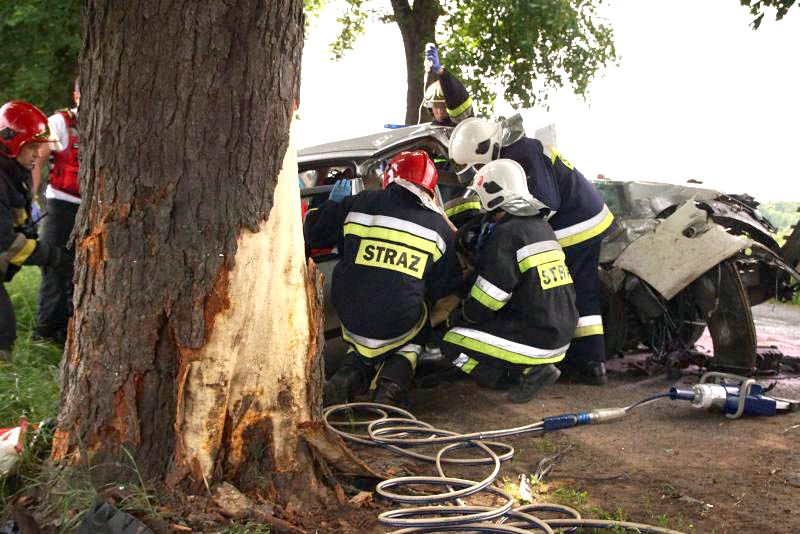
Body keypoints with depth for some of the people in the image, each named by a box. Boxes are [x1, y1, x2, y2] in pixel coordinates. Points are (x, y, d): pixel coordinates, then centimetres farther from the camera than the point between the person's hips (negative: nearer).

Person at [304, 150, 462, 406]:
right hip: (400, 324, -2)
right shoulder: (439, 227, 1)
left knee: (363, 346, 34)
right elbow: (447, 286, 8)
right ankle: (392, 384, 1)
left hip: (351, 316, 2)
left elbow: (313, 232, 10)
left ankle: (349, 374, 2)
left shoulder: (358, 204, 0)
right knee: (410, 345, 31)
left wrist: (333, 203, 28)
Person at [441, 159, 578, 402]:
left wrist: (461, 318, 5)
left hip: (537, 339, -9)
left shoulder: (506, 233, -17)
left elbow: (485, 300, -15)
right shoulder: (542, 226, 11)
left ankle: (528, 371, -9)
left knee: (453, 344, -3)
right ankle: (537, 366, 9)